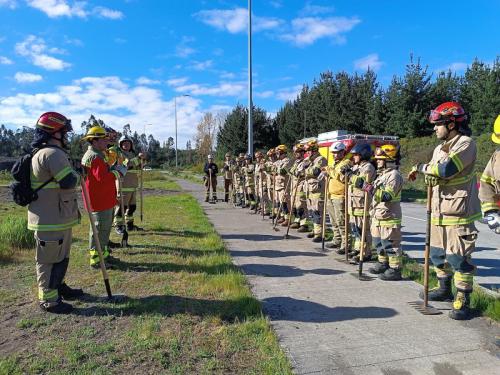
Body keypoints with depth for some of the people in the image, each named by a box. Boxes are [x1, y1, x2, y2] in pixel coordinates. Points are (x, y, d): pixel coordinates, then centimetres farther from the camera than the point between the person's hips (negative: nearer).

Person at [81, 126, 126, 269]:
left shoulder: (98, 155, 18)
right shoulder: (95, 157, -18)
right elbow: (101, 178, -26)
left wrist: (114, 169, 5)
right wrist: (117, 172, -15)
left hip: (104, 199, 11)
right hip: (99, 201, -11)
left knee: (105, 227, 20)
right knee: (100, 229, -2)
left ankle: (103, 253, 32)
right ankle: (96, 259, 8)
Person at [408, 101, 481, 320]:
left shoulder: (466, 144, -11)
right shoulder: (440, 149, 15)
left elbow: (446, 169, -26)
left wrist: (422, 168, -11)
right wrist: (424, 173, -8)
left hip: (459, 213, -9)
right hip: (439, 212, 9)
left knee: (458, 258, -3)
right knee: (438, 254, 18)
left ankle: (463, 301, 10)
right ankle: (444, 290, 36)